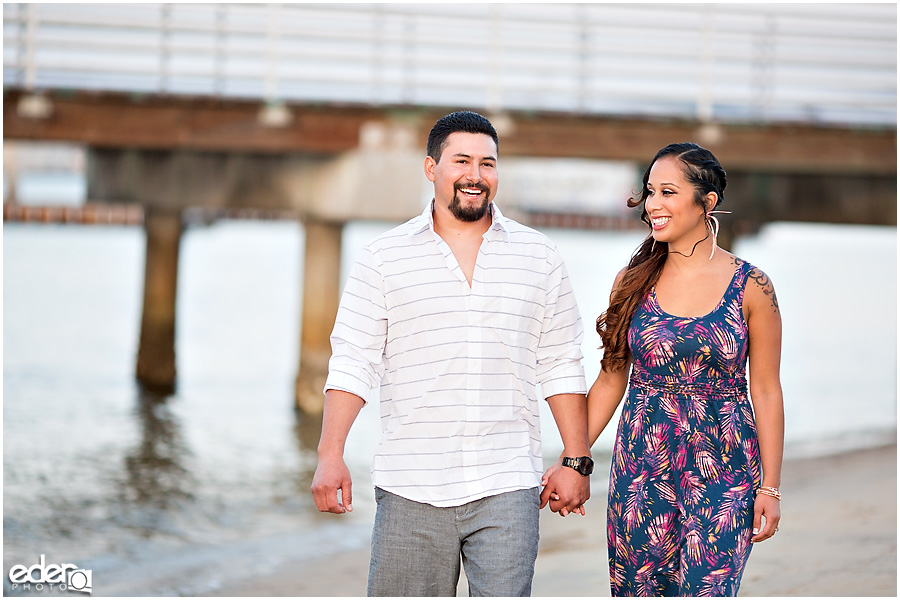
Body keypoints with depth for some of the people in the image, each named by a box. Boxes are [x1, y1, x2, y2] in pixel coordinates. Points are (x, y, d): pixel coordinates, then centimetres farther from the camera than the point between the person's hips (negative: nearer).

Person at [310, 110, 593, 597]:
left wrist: (576, 462, 6)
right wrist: (330, 456, -7)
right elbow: (352, 363, 2)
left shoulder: (539, 257, 10)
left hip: (506, 487, 1)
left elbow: (561, 367, 11)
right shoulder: (384, 258, 6)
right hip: (410, 490, 0)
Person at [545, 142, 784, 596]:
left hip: (722, 472, -2)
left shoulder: (751, 287, -3)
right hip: (641, 468, 3)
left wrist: (770, 488, -1)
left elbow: (766, 392, 0)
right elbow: (611, 381, 10)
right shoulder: (632, 282, 4)